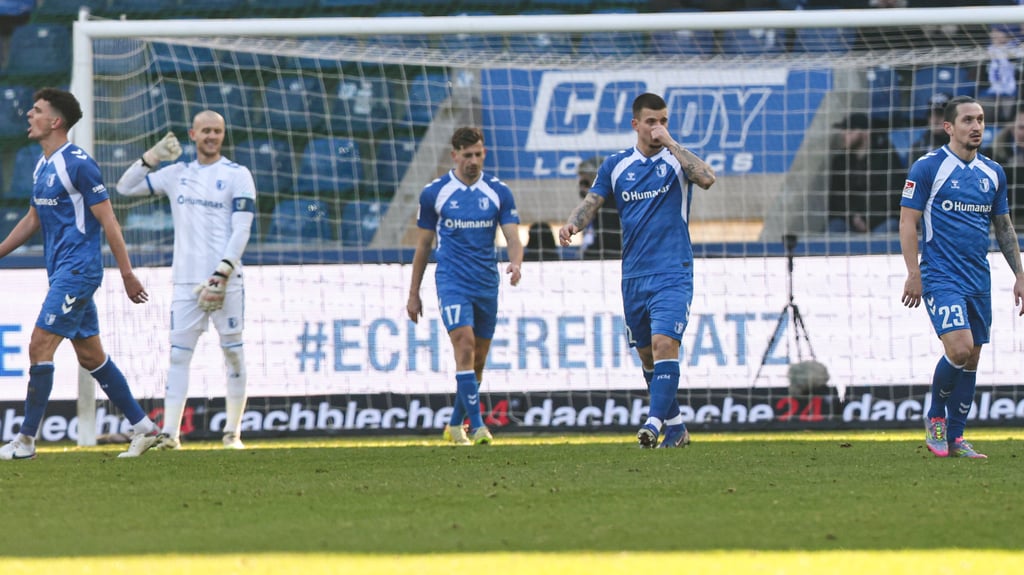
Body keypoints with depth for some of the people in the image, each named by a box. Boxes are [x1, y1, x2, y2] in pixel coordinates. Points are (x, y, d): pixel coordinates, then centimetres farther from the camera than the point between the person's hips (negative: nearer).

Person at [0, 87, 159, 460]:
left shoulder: (78, 164, -14)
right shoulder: (42, 167, 13)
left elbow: (108, 222, -14)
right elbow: (32, 220, 25)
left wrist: (127, 275, -15)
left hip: (77, 271, -9)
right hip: (61, 272, 9)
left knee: (40, 347, -11)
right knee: (90, 355, 10)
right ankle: (142, 427, 16)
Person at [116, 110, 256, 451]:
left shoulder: (237, 176, 0)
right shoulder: (177, 174, 13)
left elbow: (241, 231, -7)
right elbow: (126, 188, 17)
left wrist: (221, 276, -17)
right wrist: (153, 157, 3)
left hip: (226, 279, -3)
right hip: (186, 281, 3)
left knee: (233, 352, 1)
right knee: (178, 353, -4)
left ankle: (233, 432, 8)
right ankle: (170, 433, -9)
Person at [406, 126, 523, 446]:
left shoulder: (499, 192, 3)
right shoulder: (434, 193, 0)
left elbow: (513, 238, -2)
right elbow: (423, 244, 8)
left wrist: (515, 263, -26)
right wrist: (413, 294, 9)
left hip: (487, 284, 3)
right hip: (452, 281, -3)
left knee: (478, 359, 9)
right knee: (465, 346, -20)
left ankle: (455, 426, 26)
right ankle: (477, 426, -24)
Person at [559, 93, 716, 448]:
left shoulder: (677, 159, -1)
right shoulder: (616, 165, 8)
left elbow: (707, 178, -20)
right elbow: (592, 202, 6)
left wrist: (670, 143, -18)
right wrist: (573, 224, -15)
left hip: (672, 274, -4)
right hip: (634, 276, 4)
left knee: (664, 343, -20)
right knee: (646, 354, 10)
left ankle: (655, 423, -26)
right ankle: (675, 427, 22)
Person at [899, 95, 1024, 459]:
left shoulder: (993, 173, 11)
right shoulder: (927, 168, -6)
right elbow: (908, 221, -6)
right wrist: (913, 273, -13)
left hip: (978, 279, 6)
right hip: (940, 276, -6)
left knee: (971, 359, 5)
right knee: (959, 348, -20)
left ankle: (954, 438, 14)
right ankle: (935, 417, 3)